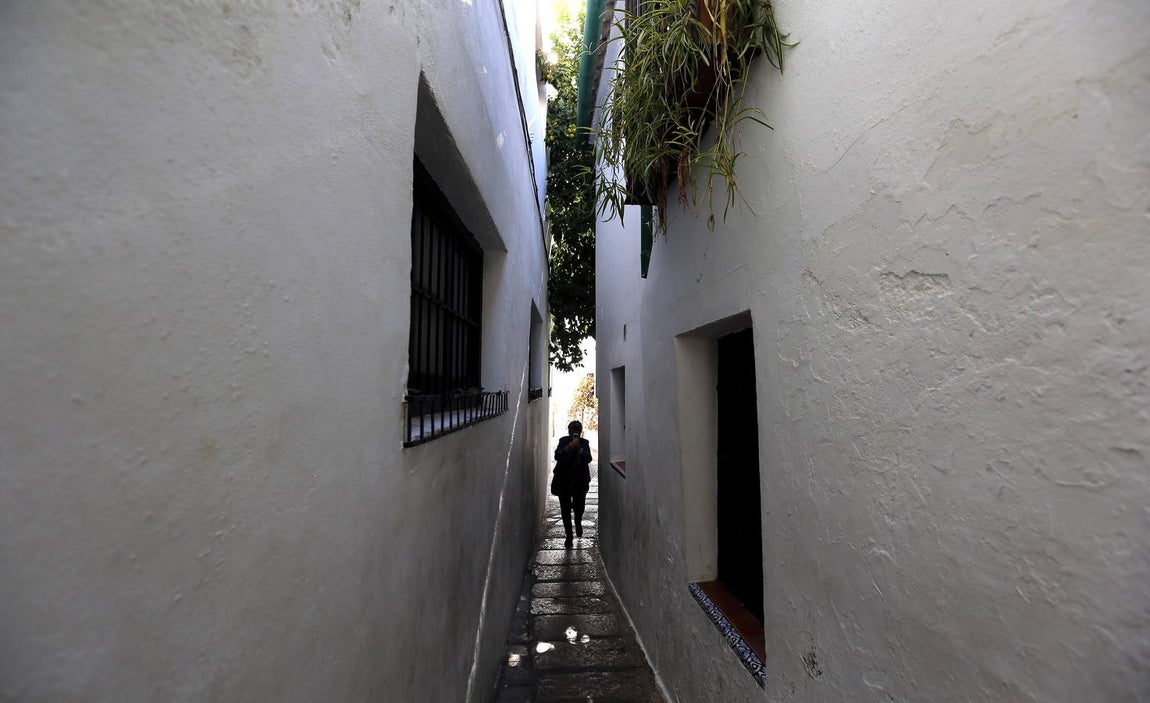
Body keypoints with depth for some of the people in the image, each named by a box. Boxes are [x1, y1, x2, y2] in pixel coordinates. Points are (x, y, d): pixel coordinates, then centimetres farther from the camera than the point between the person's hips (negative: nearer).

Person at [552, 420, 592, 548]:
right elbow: (557, 456, -14)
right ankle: (569, 536, 17)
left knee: (579, 506, 3)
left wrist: (580, 449, -25)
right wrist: (569, 447, -28)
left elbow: (588, 459, -9)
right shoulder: (563, 441, -1)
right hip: (564, 480, 0)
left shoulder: (584, 443, 1)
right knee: (565, 508, 1)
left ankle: (578, 523, 38)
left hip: (580, 481, 1)